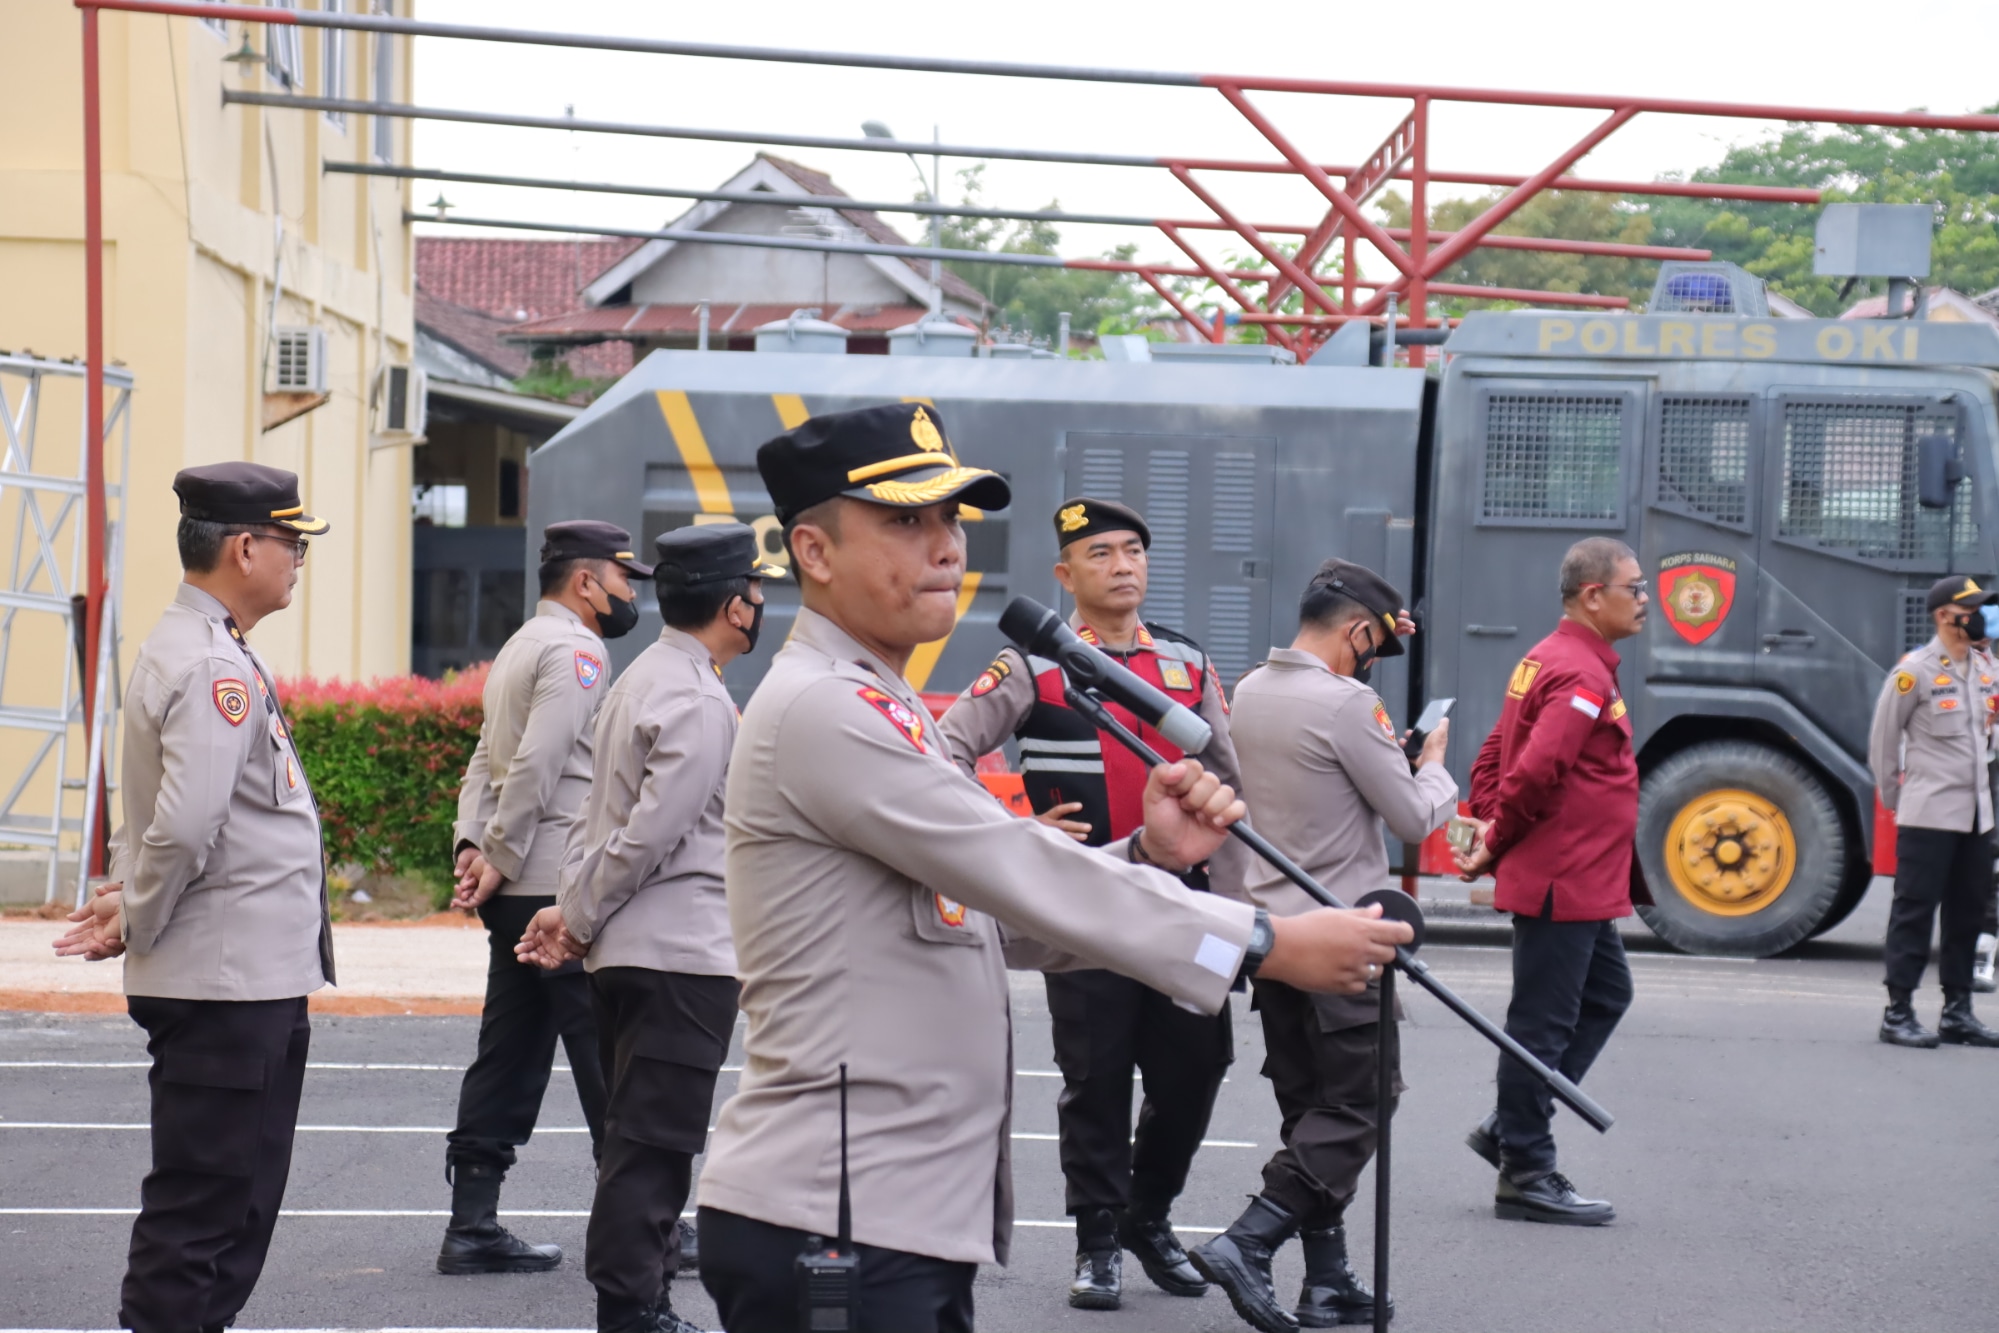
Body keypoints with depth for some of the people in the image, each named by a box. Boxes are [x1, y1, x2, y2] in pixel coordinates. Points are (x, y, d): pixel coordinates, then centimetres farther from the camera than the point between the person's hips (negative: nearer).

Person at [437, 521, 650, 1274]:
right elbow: (538, 765, -20)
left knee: (510, 1054, 9)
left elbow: (485, 760, 17)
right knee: (604, 1055, -4)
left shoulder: (520, 648, 21)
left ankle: (472, 1226, 9)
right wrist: (498, 861, -14)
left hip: (519, 894, 9)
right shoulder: (575, 650, -11)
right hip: (563, 888, -9)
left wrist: (472, 846, 5)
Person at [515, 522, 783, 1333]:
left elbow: (601, 815, 14)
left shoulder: (641, 681, 15)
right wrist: (578, 920, -8)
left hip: (627, 954, 10)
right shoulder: (700, 704, -16)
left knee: (642, 1138, 16)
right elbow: (651, 833, -19)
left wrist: (570, 909, 7)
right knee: (655, 1144, -6)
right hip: (681, 955, -10)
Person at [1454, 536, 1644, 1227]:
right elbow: (1537, 772, -27)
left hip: (1578, 884, 10)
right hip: (1564, 882, -10)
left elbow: (1495, 758, 19)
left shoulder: (1546, 661, 15)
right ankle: (1525, 1176, 5)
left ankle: (1512, 1129, 21)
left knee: (1605, 995, 19)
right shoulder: (1584, 676, -18)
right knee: (1542, 1024, -2)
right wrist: (1496, 846, -13)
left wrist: (1492, 830, 9)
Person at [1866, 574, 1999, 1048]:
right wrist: (1895, 796, 1)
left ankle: (1957, 1013, 18)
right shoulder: (1915, 671, -9)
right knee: (1915, 911, -4)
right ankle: (1898, 1013, 0)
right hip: (1929, 814, -7)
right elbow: (1883, 739, -3)